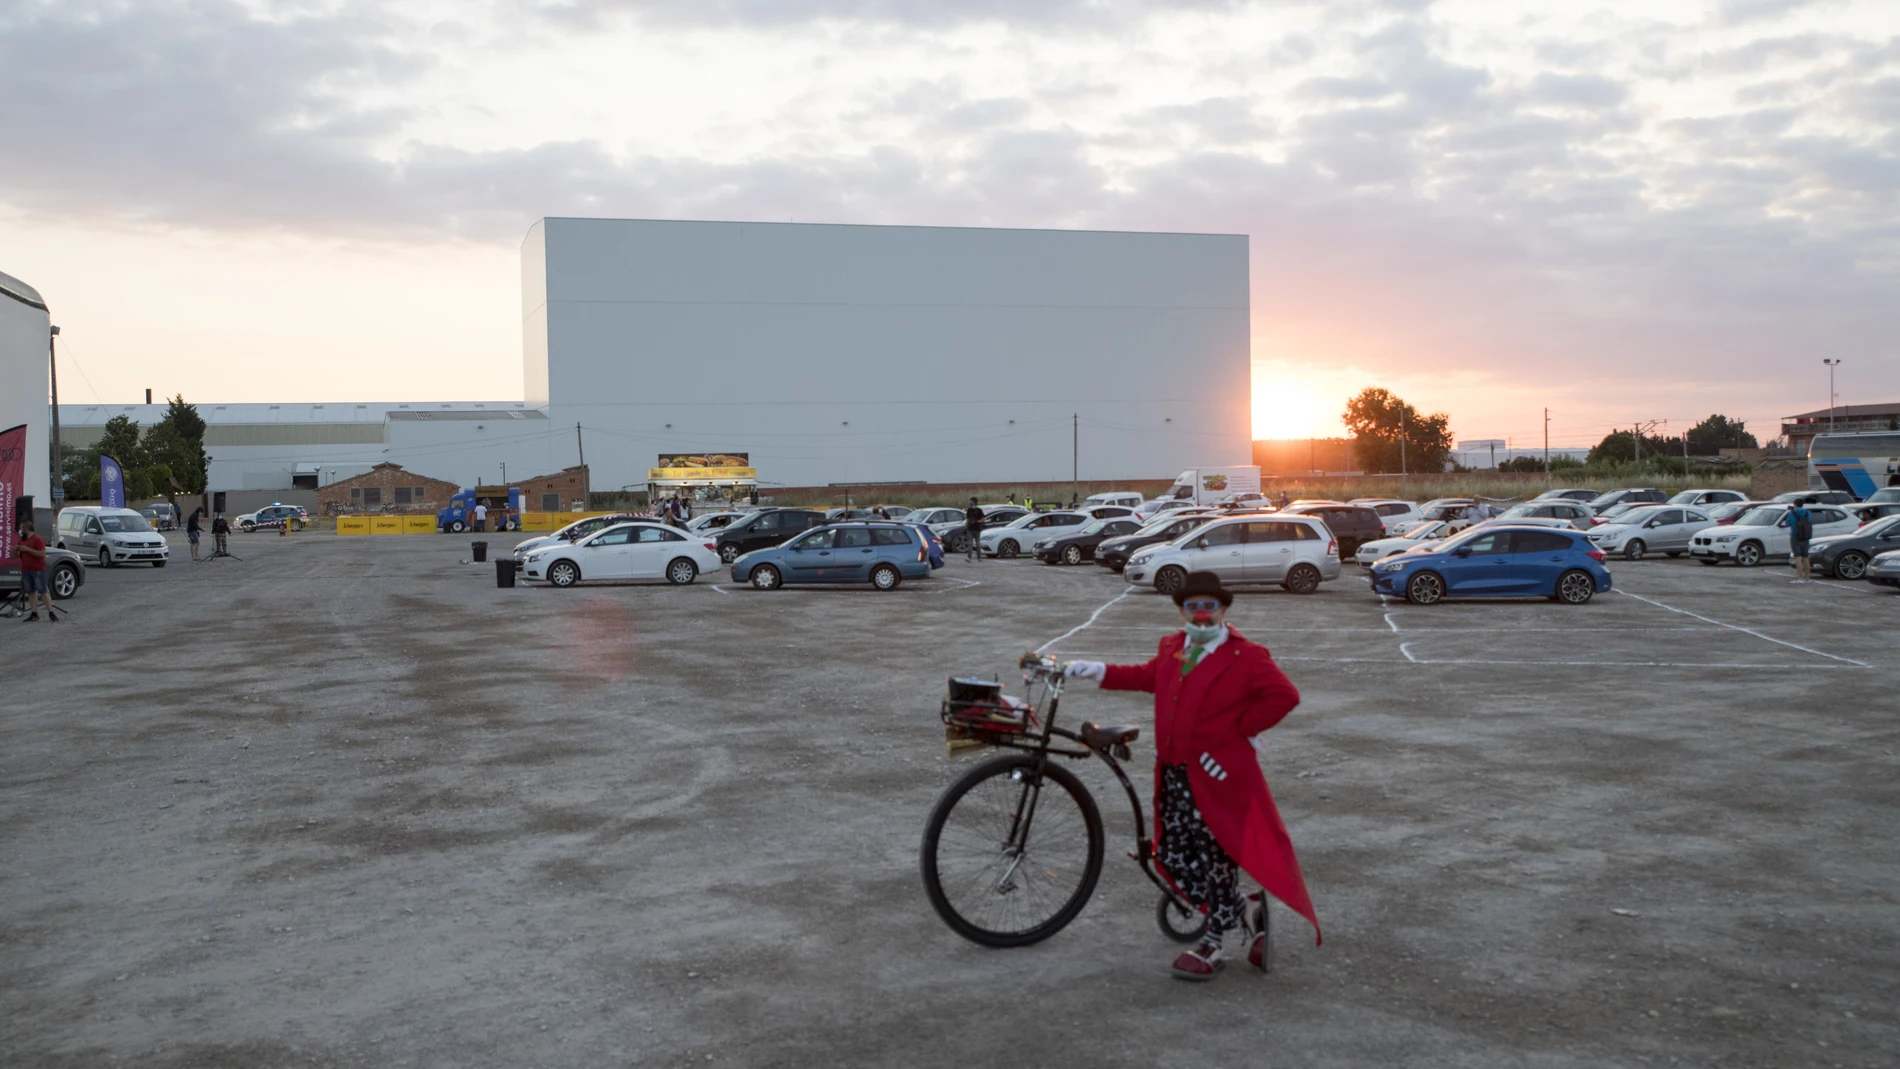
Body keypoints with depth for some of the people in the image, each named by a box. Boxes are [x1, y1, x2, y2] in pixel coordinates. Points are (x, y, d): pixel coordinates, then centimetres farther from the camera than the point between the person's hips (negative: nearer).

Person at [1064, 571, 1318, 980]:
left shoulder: (1245, 656, -10)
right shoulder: (1172, 648, 11)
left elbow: (1284, 695, -16)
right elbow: (1148, 675, 29)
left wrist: (1242, 729, -11)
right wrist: (1098, 671, 25)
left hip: (1218, 774, -7)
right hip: (1174, 775, 7)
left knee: (1216, 858, 2)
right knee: (1174, 857, 7)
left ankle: (1212, 943, 19)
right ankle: (1246, 909, 27)